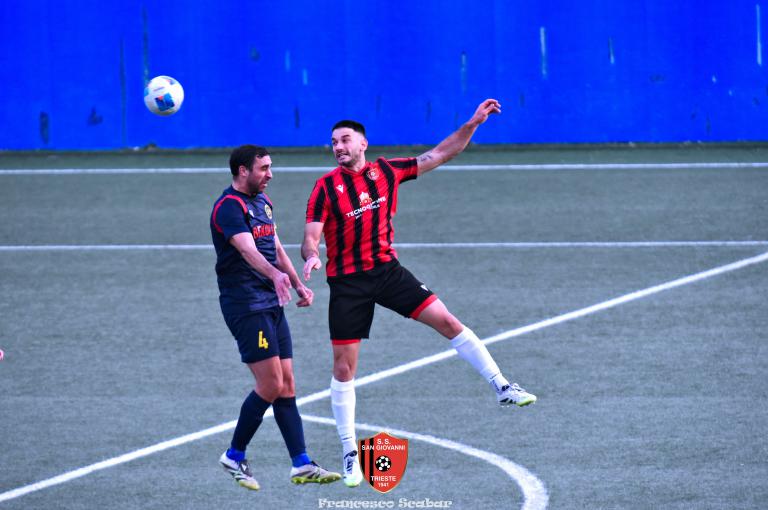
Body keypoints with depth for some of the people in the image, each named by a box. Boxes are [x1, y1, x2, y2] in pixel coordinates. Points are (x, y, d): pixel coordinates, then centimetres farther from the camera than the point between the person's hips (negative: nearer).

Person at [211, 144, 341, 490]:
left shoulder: (262, 202, 16)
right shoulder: (229, 207, -15)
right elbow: (248, 249, -31)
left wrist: (297, 284, 21)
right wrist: (275, 276, -47)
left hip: (271, 304, 9)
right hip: (245, 304, -9)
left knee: (286, 386, 5)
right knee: (271, 385, -12)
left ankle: (301, 465, 5)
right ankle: (234, 457, 2)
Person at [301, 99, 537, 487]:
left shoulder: (386, 171, -1)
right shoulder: (326, 187, -10)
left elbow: (441, 154, 6)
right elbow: (310, 238, -13)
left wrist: (473, 123, -2)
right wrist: (311, 257, -36)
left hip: (387, 269, 2)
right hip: (347, 283, -2)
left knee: (446, 321, -8)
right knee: (344, 368, -1)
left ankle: (501, 388, 2)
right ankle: (349, 452, 9)